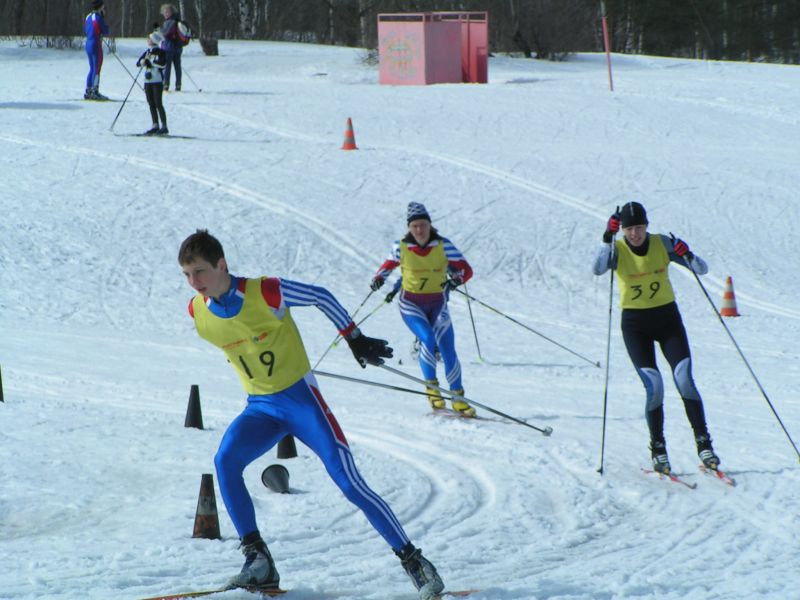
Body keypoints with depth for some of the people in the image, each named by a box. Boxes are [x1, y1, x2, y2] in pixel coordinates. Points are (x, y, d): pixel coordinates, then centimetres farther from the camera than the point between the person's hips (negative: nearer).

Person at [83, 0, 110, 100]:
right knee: (97, 69, -4)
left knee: (92, 69, 15)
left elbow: (85, 31, 20)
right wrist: (103, 18, 0)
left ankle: (88, 92, 16)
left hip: (88, 44, 8)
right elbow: (106, 31, -9)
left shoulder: (88, 17, 11)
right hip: (96, 45, -8)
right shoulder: (98, 17, -14)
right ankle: (95, 92, -5)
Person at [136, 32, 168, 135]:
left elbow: (162, 64, -19)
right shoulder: (147, 52, 14)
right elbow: (138, 63, 8)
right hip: (147, 81, 7)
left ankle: (164, 126, -8)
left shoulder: (161, 52, -5)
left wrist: (150, 62, -14)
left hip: (157, 81, -7)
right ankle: (155, 126, 13)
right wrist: (142, 62, -13)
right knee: (151, 104, 7)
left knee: (158, 103, -10)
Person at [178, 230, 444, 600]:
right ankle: (258, 560, -19)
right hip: (259, 409, 4)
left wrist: (354, 339, 3)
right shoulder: (198, 312, -3)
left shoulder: (266, 293, -18)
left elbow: (321, 297, -4)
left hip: (300, 397, -4)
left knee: (349, 483, -10)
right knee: (225, 461, -24)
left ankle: (412, 561, -2)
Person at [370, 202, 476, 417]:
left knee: (448, 350, -7)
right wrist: (379, 278, -9)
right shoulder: (401, 247, -7)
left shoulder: (444, 246, -10)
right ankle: (431, 385, -5)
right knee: (428, 339, -25)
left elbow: (466, 270, -9)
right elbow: (389, 264, 11)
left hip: (438, 304, 1)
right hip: (411, 303, -1)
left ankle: (458, 398, 5)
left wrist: (456, 279, -30)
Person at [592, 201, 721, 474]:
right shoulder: (617, 249, -9)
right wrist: (607, 238, -37)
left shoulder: (663, 244, -6)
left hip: (667, 318, 1)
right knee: (653, 386, -14)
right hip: (635, 324, -1)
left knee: (685, 382, -12)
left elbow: (702, 269, -6)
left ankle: (704, 444, -4)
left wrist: (687, 255, -26)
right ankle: (658, 449, 1)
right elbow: (597, 269, -30)